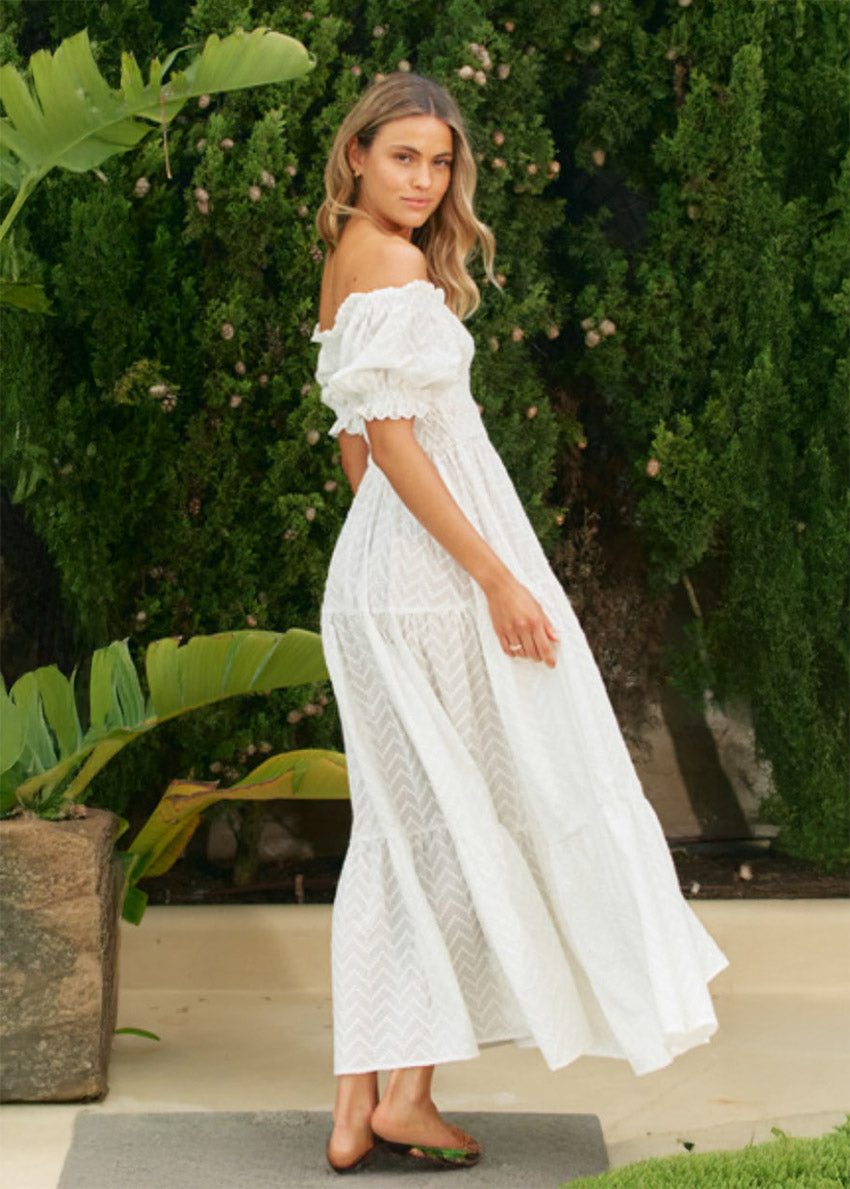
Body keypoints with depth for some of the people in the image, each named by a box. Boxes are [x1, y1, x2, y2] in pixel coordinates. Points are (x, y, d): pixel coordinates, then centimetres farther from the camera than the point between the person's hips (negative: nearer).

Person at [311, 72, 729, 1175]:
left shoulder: (349, 267, 17)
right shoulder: (396, 266, -13)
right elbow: (391, 436, -20)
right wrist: (496, 577, -20)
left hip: (375, 580, 9)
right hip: (439, 572, -9)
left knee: (398, 835, 9)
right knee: (490, 815, 1)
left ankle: (358, 1110, 9)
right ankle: (407, 1093, 5)